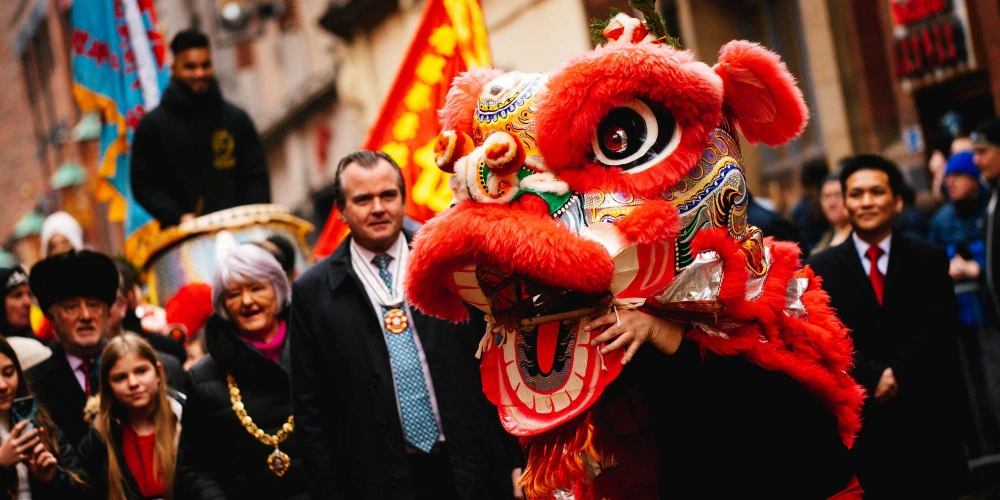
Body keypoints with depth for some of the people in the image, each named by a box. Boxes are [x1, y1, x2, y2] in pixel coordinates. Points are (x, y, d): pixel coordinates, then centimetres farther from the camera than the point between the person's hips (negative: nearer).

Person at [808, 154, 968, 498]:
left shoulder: (929, 258, 5)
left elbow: (939, 329, -5)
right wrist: (875, 377, -19)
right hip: (864, 421, -1)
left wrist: (898, 375, -16)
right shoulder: (821, 269, 2)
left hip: (927, 414, 1)